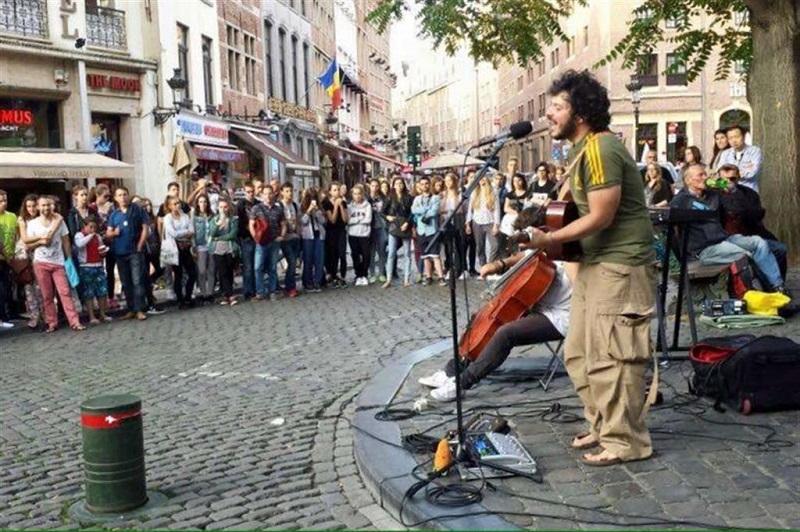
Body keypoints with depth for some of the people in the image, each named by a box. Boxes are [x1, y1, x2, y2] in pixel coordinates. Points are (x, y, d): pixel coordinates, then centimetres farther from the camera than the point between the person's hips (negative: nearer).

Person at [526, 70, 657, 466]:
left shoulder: (599, 148, -18)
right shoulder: (581, 147, 14)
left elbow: (601, 216, -21)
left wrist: (549, 240, -18)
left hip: (619, 265, -11)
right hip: (594, 262, 11)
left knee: (611, 356, -5)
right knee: (579, 352, 15)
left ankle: (625, 441, 6)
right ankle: (601, 425, 28)